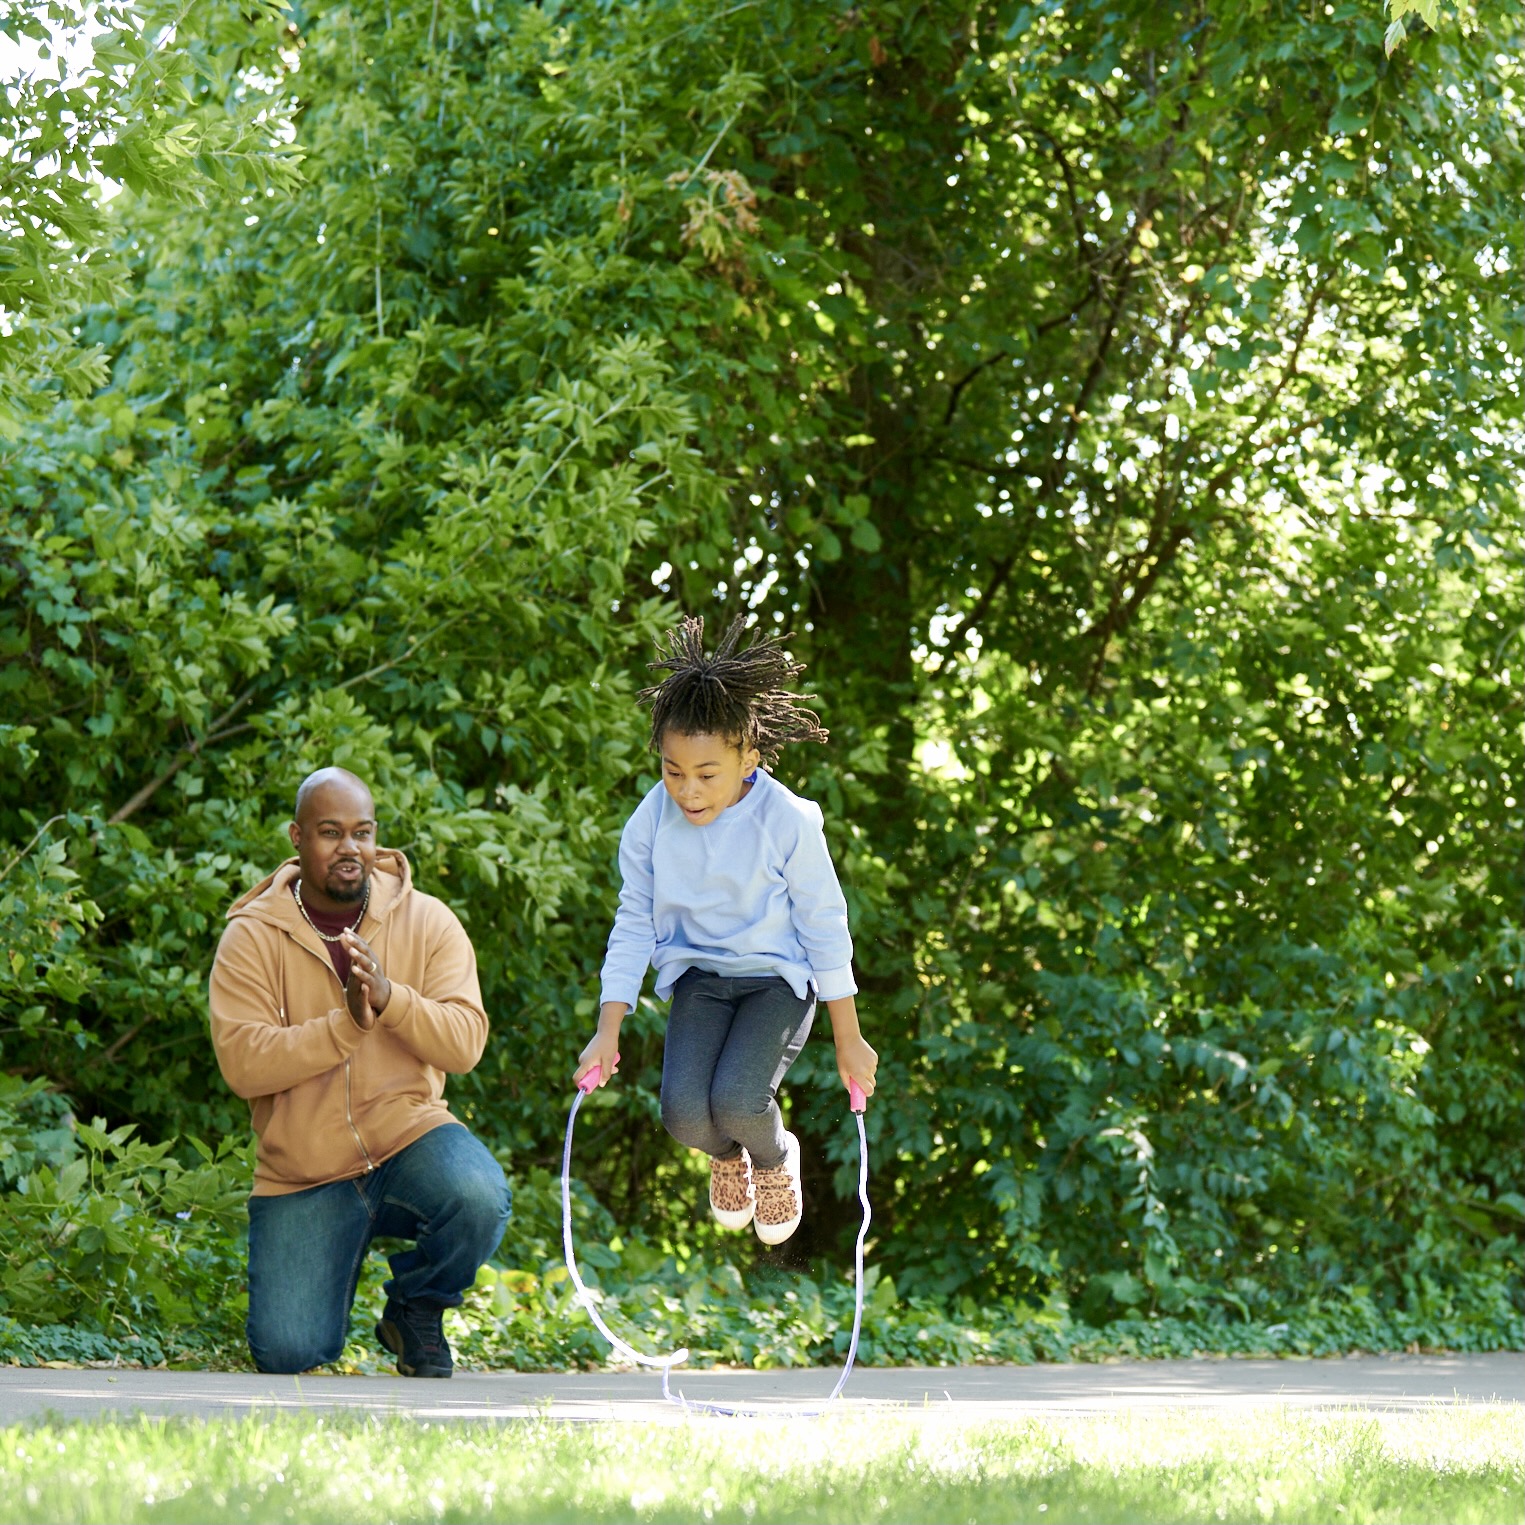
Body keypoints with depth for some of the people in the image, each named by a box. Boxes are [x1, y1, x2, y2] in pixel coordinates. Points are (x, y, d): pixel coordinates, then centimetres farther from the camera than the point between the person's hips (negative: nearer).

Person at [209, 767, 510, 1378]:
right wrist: (346, 1023, -27)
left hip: (408, 1139, 1)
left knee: (479, 1198, -34)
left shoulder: (426, 921, -1)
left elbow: (465, 1043, -11)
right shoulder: (252, 938, -5)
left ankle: (416, 1310, 1)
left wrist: (389, 998, -28)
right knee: (287, 1354, -14)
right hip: (302, 1176, 0)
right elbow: (242, 1063, -16)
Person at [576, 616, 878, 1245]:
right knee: (685, 1111, -21)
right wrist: (607, 1032, -2)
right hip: (698, 974, 3)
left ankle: (774, 1158, 13)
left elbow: (824, 927, -8)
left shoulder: (787, 821, -19)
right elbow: (633, 926, 0)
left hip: (778, 977, -3)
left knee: (738, 1101, -27)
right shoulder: (651, 821, -12)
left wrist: (849, 1041, -3)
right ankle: (726, 1156, 19)